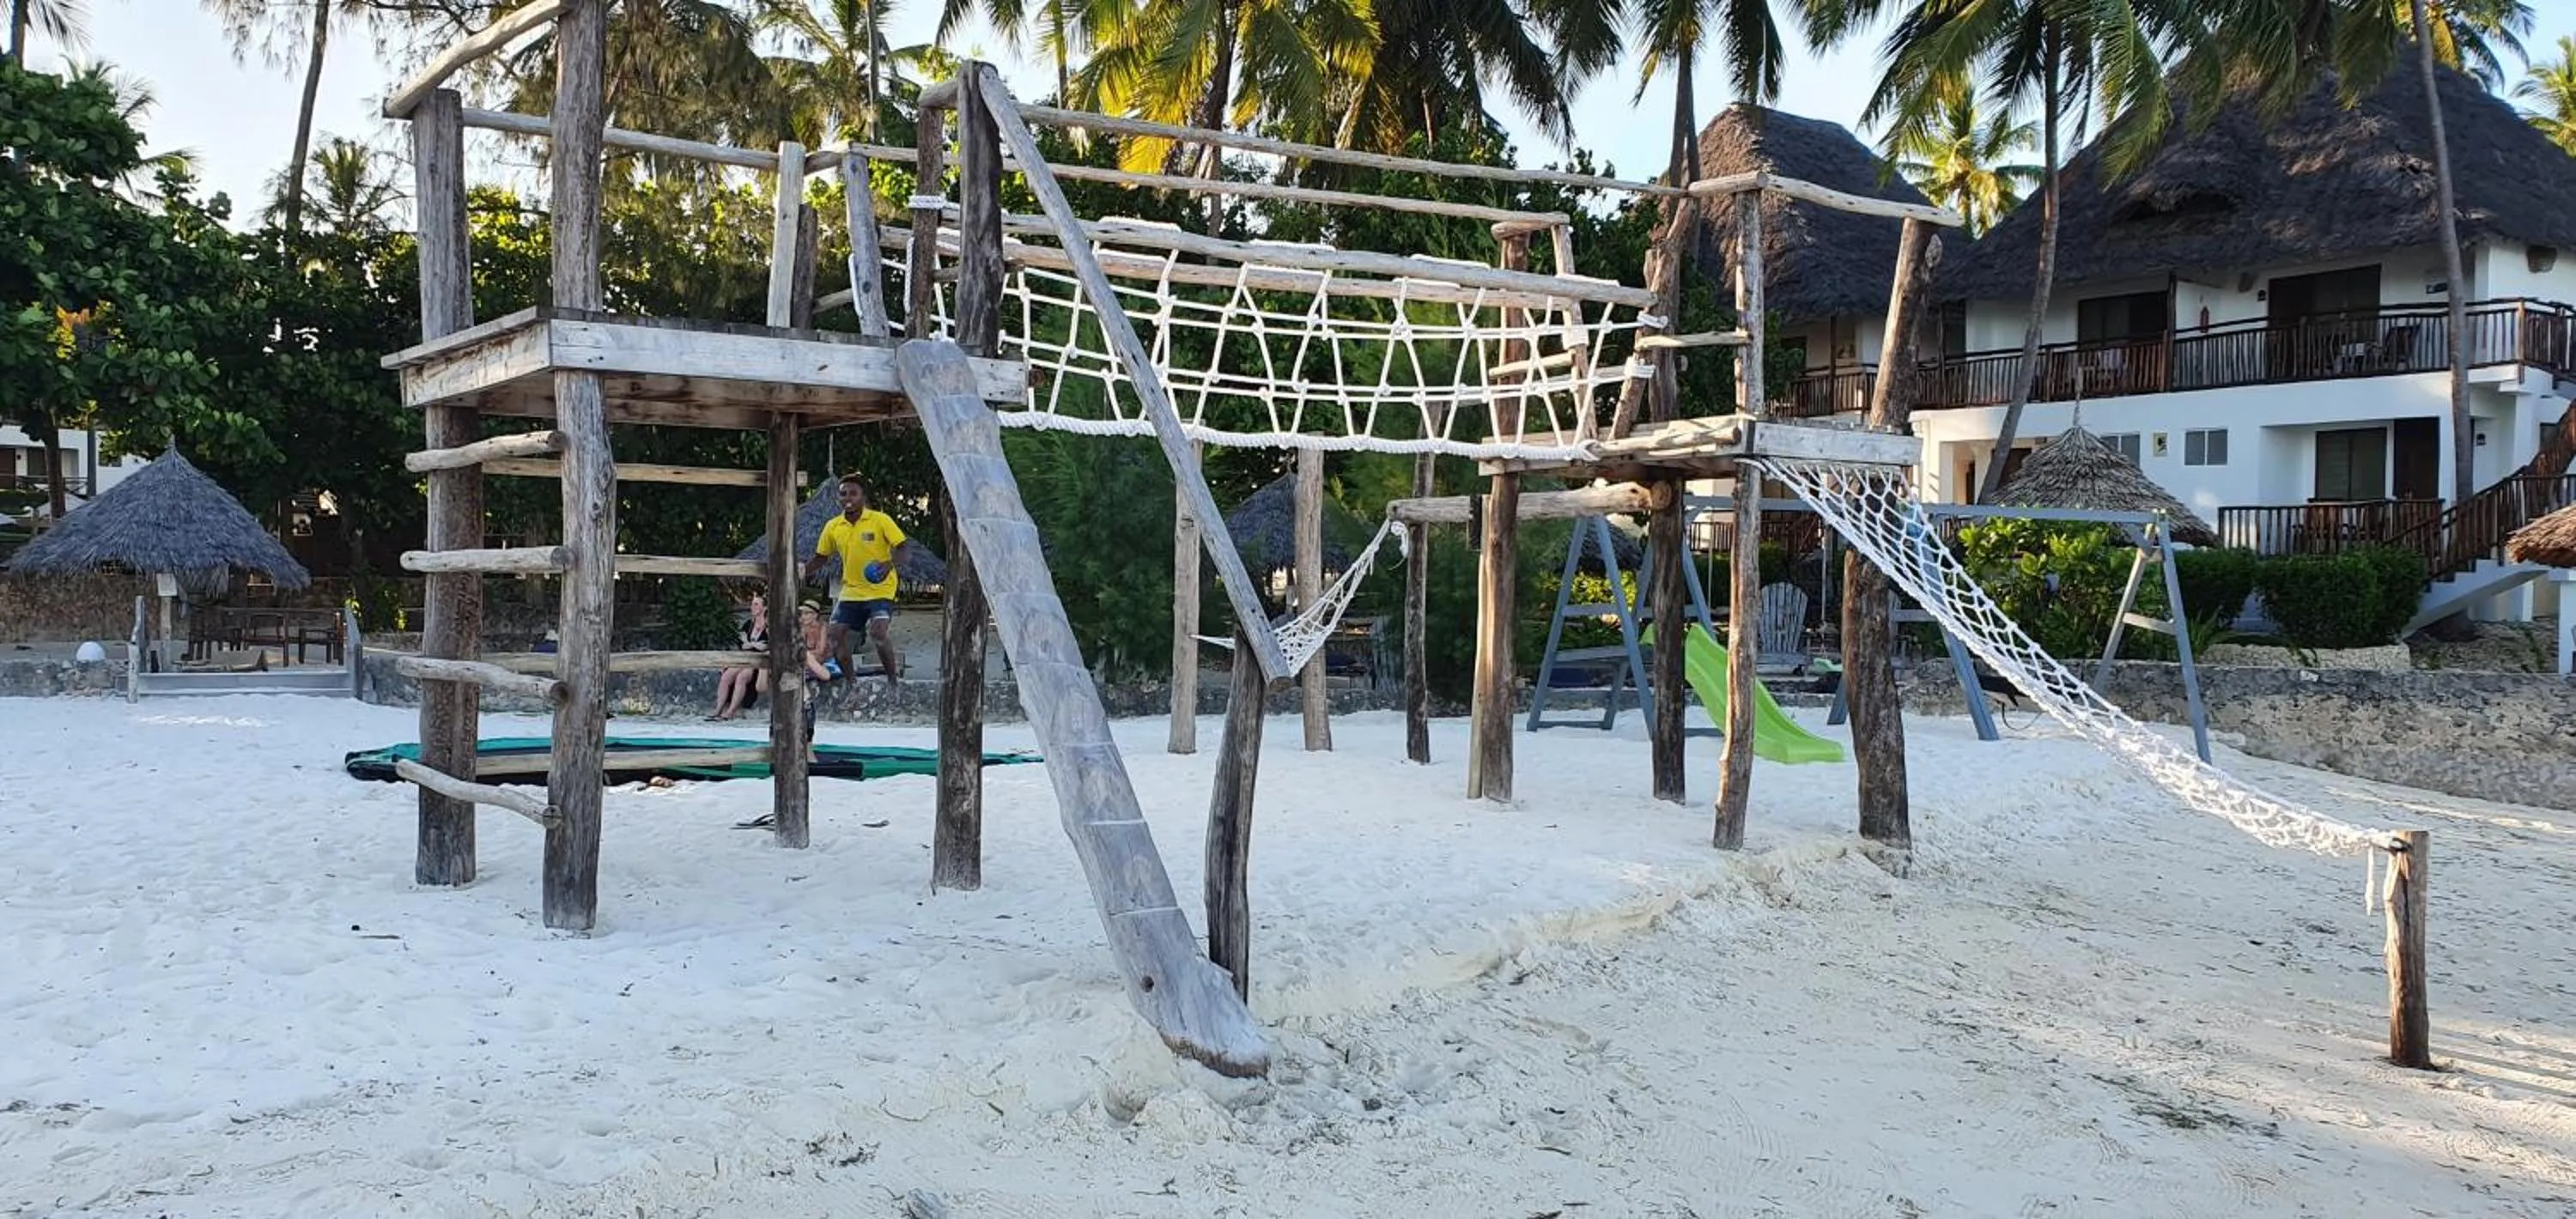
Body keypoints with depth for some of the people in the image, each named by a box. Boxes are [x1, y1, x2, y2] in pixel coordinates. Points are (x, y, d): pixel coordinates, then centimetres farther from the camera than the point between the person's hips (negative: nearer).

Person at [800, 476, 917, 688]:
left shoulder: (880, 520, -10)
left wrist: (890, 564, -31)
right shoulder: (833, 526, 4)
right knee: (836, 634, -2)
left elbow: (905, 546, -13)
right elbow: (820, 558, 14)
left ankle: (893, 678, -4)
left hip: (880, 591, -5)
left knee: (878, 633, -23)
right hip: (850, 591, 5)